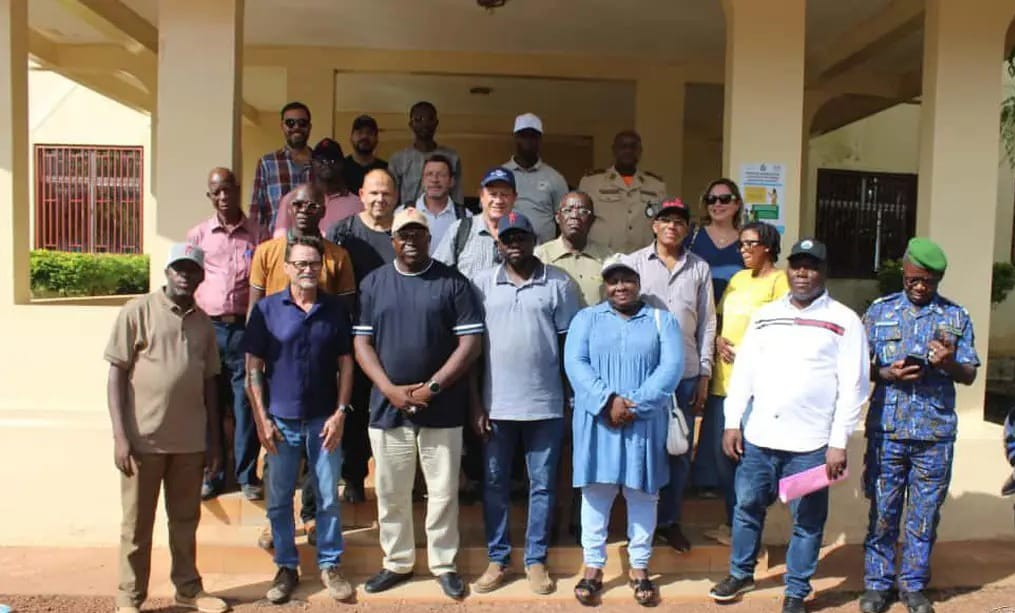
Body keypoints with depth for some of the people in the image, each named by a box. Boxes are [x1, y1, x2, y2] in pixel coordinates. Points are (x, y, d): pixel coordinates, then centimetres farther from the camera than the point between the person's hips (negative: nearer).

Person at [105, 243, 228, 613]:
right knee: (137, 524, 8)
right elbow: (116, 375, -6)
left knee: (186, 521, 16)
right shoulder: (138, 311, -5)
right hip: (144, 439, -4)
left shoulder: (203, 322, 8)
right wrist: (120, 435, -12)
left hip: (190, 441, 4)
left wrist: (213, 440, 11)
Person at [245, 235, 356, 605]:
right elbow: (253, 366, -1)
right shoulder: (267, 308, -2)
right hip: (281, 420, 0)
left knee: (328, 498, 8)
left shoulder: (336, 310, 1)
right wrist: (261, 418, -6)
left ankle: (329, 565, 23)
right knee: (279, 501, 10)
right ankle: (286, 567, 26)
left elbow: (345, 363, 4)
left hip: (323, 420, 1)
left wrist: (340, 413, -3)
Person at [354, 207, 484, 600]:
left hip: (442, 408, -2)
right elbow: (362, 342, 3)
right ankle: (397, 563, 29)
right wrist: (390, 389, -10)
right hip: (387, 407, 2)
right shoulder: (373, 283, 6)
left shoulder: (452, 283, -1)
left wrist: (432, 386, -12)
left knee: (443, 492, 7)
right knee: (390, 493, 12)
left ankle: (444, 564, 23)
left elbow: (471, 342, -5)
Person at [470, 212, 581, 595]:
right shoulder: (482, 284, 3)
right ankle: (497, 559, 25)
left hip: (546, 404, -1)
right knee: (494, 485, 10)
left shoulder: (559, 283, -1)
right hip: (496, 404, 1)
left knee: (542, 485, 9)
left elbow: (570, 342, 3)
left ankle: (536, 560, 23)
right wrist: (475, 404, 0)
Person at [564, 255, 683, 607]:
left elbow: (672, 366, -5)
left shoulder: (661, 320, 8)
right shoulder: (586, 318, 9)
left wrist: (635, 405, -16)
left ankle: (640, 569, 20)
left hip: (645, 423, 0)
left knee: (642, 494, 7)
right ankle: (593, 567, 16)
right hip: (597, 420, 0)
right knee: (595, 493, 5)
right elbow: (574, 363, -5)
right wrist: (607, 401, -18)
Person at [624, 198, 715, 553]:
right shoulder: (635, 263, 1)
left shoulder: (699, 268, 8)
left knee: (680, 450, 9)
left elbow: (707, 323, 9)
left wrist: (704, 375, 5)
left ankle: (669, 520, 24)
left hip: (686, 373, 2)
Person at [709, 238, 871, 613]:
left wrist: (839, 443, -9)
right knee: (747, 507, 15)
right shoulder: (764, 316, 8)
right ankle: (741, 574, 35)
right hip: (758, 437, 3)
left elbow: (853, 386, -5)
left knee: (807, 521, 8)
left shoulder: (844, 321, -3)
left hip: (810, 443, -3)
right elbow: (743, 372, 9)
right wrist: (733, 423, 3)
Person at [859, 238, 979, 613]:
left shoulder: (956, 317, 5)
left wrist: (949, 364, -15)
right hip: (887, 429, 0)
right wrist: (887, 374, -15)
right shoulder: (880, 311, 4)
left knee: (924, 513, 9)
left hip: (935, 433, 1)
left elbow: (970, 375, 7)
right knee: (882, 510, 6)